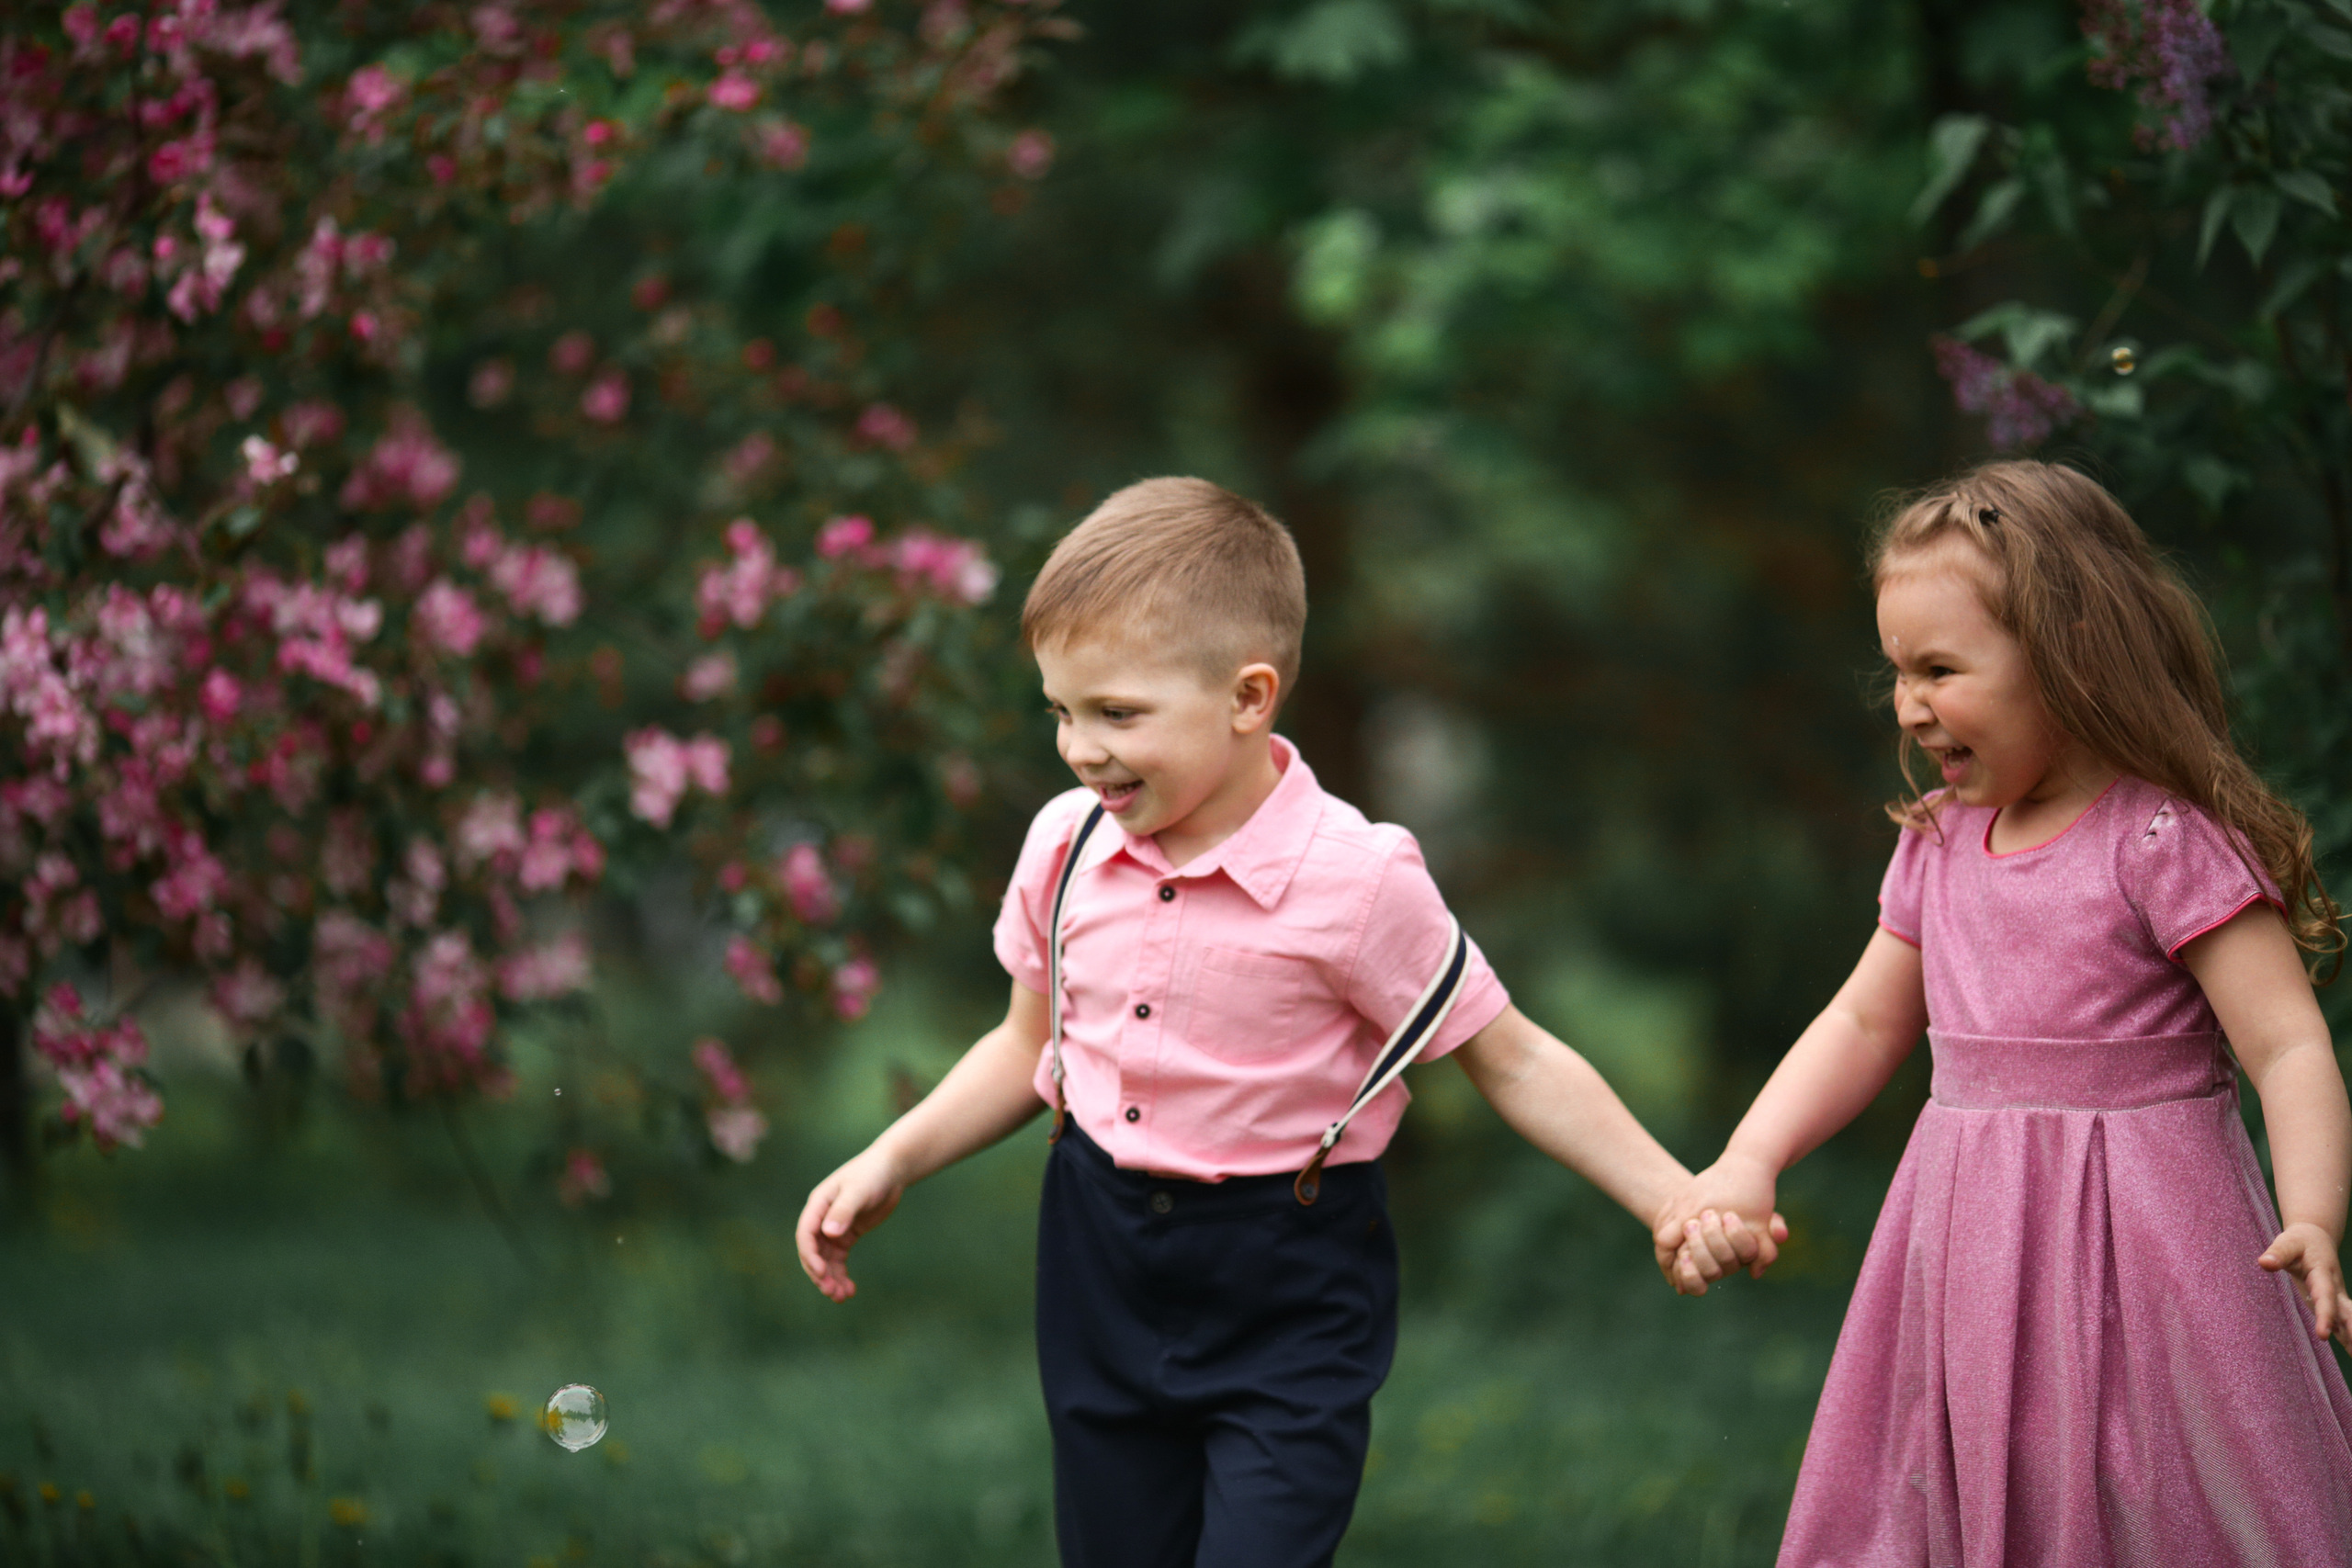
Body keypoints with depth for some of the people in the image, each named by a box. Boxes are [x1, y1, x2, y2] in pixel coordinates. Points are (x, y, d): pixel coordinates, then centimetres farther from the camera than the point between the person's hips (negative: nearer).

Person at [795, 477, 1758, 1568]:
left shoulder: (1352, 880, -19)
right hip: (1101, 1262, 5)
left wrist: (1679, 1201, -15)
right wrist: (890, 1164, 3)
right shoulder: (1066, 844, -3)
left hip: (1286, 1296, -5)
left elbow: (1510, 1064, -10)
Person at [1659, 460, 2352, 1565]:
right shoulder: (1941, 845, 9)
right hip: (1975, 1255, 7)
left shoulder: (2167, 843, -12)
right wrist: (1746, 1164, 9)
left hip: (2130, 1228, -6)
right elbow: (1865, 1024, 20)